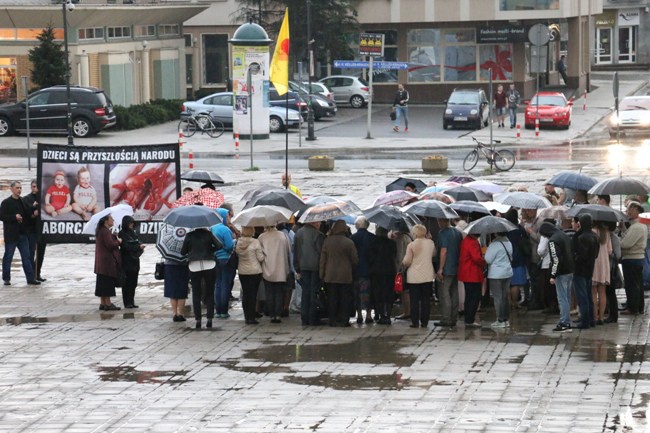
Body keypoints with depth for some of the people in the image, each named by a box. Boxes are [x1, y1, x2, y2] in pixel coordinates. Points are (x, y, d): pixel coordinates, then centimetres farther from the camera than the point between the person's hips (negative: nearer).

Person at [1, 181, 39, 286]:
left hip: (22, 233, 5)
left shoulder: (23, 202, 13)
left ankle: (30, 278, 4)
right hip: (11, 234, -5)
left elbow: (27, 216, 19)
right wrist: (14, 217, -20)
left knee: (26, 257, 4)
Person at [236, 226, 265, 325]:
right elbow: (260, 258, -10)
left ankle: (247, 317, 12)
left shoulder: (238, 242, 0)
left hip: (242, 271, 4)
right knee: (253, 294, 0)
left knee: (245, 294, 10)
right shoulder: (255, 242, -12)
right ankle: (251, 317, -2)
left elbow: (236, 254, 7)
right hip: (255, 271, -4)